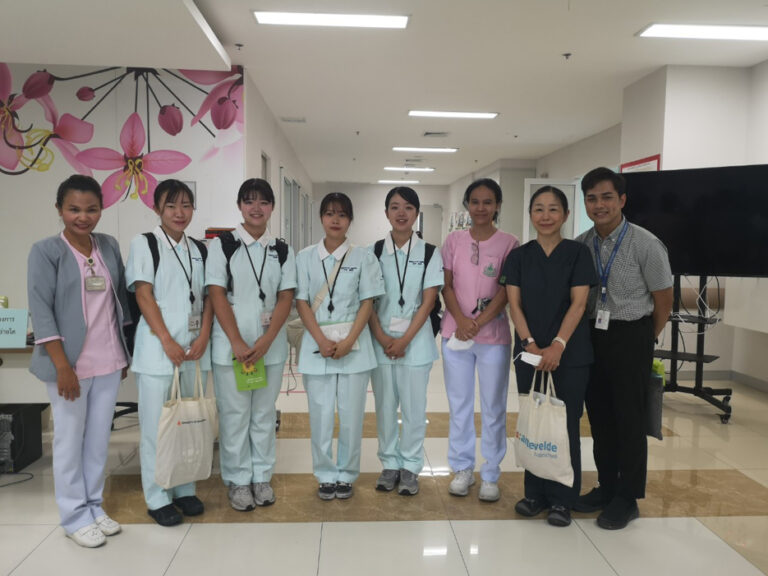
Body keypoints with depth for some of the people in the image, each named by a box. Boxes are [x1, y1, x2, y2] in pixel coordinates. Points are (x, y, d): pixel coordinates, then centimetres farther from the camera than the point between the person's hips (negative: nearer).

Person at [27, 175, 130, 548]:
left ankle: (94, 507, 28)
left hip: (109, 362, 5)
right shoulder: (45, 251, -7)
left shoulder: (109, 246, 6)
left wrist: (126, 350, 12)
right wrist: (62, 365, -17)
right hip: (70, 364, -4)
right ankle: (75, 517, 20)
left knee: (99, 439, 13)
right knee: (70, 439, 7)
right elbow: (41, 311, -12)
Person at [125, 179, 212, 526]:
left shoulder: (198, 250, 13)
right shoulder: (144, 244, 0)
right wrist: (168, 342, -14)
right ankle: (157, 498, 14)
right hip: (158, 348, -4)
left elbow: (207, 298, 10)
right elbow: (143, 295, -8)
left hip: (195, 348, 4)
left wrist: (203, 337, -5)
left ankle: (184, 490, 23)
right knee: (157, 424, 2)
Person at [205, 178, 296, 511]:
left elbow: (286, 299, 1)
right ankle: (238, 480, 20)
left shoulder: (283, 251, 6)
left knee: (264, 413, 11)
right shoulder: (222, 245, 0)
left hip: (271, 345, 2)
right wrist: (237, 342, -13)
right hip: (230, 345, -2)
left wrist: (265, 342, -11)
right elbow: (217, 295, -6)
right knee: (234, 415, 5)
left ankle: (262, 477, 25)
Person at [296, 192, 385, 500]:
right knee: (320, 414, 5)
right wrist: (322, 341, -11)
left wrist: (348, 341, -12)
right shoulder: (305, 257, 4)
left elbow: (367, 303, -1)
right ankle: (325, 475, 22)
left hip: (354, 344, 0)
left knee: (351, 414, 4)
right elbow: (301, 303, 0)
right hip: (317, 344, 1)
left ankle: (346, 474, 22)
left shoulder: (363, 257, 2)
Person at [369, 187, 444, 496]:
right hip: (381, 340, 2)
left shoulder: (429, 253, -1)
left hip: (416, 341, -1)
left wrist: (405, 340, -11)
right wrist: (382, 338, -10)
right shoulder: (374, 252, 4)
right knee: (385, 406, 9)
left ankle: (410, 466, 20)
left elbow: (428, 302, -4)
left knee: (414, 407, 5)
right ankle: (390, 463, 24)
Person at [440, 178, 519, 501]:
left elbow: (506, 292, -6)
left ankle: (491, 475, 19)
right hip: (455, 333, 2)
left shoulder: (508, 243, -1)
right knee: (459, 404, 10)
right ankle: (462, 469, 24)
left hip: (493, 335, -2)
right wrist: (462, 321, -13)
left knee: (493, 407, 5)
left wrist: (478, 324, -16)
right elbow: (447, 286, 3)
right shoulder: (454, 241, 5)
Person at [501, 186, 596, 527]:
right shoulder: (518, 257, 5)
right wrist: (530, 344, -14)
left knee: (565, 423, 5)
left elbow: (578, 303, -8)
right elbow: (514, 303, -1)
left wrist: (558, 345, -19)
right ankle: (535, 493, 23)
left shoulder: (578, 253, -1)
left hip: (570, 353, -2)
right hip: (529, 351, 2)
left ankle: (562, 499, 18)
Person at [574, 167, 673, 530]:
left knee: (629, 417, 4)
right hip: (593, 335, 5)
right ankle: (606, 487, 30)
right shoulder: (580, 246, -1)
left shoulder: (646, 245, -13)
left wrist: (644, 341, 8)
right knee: (599, 414, 12)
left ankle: (627, 499, 20)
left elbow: (663, 300, -3)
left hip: (631, 337, -4)